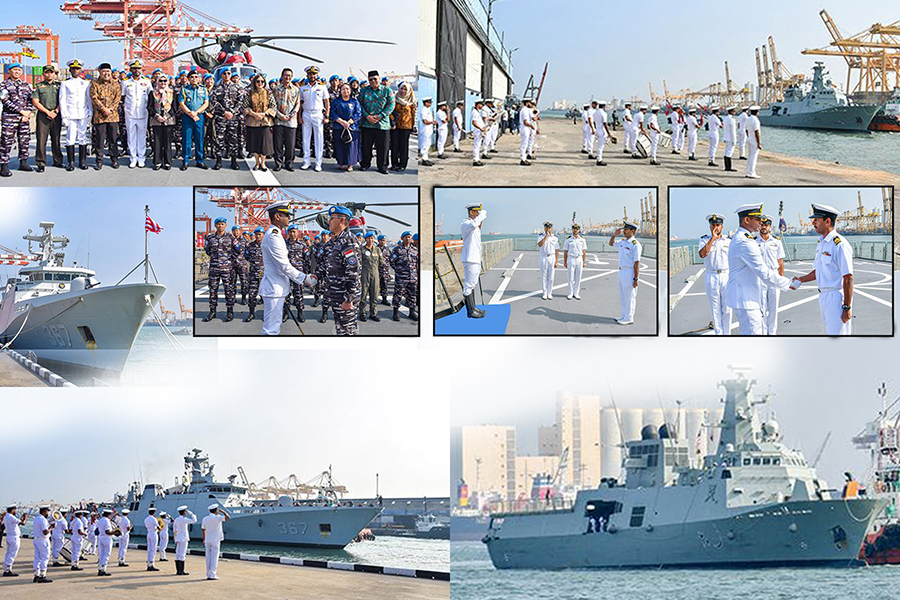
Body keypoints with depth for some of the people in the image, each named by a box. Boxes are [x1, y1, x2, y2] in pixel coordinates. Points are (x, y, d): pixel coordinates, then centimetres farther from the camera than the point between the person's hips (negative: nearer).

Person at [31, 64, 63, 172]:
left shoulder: (59, 85, 13)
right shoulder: (38, 86, 8)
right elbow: (35, 102, 0)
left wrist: (55, 112, -7)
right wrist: (47, 112, -8)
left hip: (56, 116, 2)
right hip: (42, 115, -2)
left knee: (56, 139, 6)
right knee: (41, 140, -6)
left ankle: (57, 161, 17)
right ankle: (40, 164, -4)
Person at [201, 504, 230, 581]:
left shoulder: (205, 519, 6)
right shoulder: (217, 518, -11)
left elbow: (203, 530, 13)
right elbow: (228, 517, -6)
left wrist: (204, 540, 21)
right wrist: (222, 511, 5)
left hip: (207, 540, 5)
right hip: (215, 540, -5)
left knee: (209, 558, 7)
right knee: (214, 558, -4)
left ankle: (208, 575, 7)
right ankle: (212, 574, -8)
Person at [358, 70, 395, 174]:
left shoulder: (387, 90, 2)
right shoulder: (364, 91, 7)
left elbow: (391, 105, -3)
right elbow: (360, 104, 3)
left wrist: (379, 116, -12)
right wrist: (367, 116, -11)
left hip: (382, 123, -1)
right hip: (367, 123, 1)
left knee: (382, 147, 2)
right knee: (366, 146, 8)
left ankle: (382, 167, 13)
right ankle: (365, 164, 24)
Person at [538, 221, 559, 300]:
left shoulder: (555, 238, 6)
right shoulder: (541, 237, 2)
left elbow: (557, 251, 4)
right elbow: (540, 244, -20)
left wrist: (556, 261, -3)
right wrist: (546, 236, -20)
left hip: (552, 258, 1)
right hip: (543, 258, -1)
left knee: (551, 277, 1)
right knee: (544, 277, 0)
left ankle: (549, 293, 8)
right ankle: (544, 293, 6)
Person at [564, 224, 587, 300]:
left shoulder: (582, 239, 7)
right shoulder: (568, 239, 1)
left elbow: (584, 251, 9)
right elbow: (565, 251, 3)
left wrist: (583, 262, 5)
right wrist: (564, 262, 0)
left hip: (579, 259, 2)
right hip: (571, 259, -2)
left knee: (578, 277, 3)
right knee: (571, 277, -1)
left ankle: (576, 293, 10)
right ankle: (570, 293, 5)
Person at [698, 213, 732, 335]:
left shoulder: (728, 241, 8)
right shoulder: (705, 240, 3)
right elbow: (702, 254, -17)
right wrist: (713, 238, -18)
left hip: (726, 275, 1)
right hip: (711, 276, -1)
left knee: (727, 308, 1)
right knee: (715, 308, 1)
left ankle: (727, 333, 8)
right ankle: (718, 333, 8)